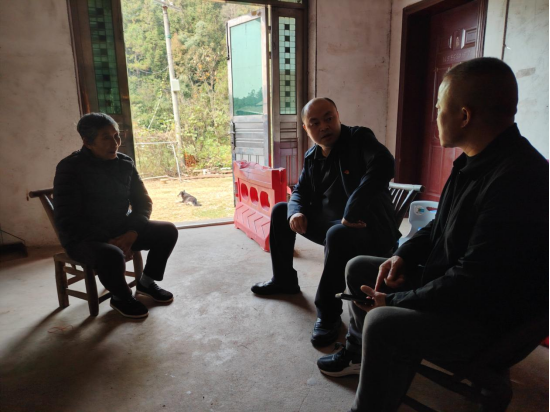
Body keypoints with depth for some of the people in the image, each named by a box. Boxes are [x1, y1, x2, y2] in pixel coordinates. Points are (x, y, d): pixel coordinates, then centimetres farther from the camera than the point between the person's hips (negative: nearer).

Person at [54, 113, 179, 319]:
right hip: (83, 237, -5)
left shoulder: (125, 163, 0)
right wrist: (109, 240, -25)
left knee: (167, 231, -8)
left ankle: (147, 282, 13)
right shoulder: (70, 168, -15)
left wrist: (133, 232, -14)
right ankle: (121, 298, -3)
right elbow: (67, 221, -19)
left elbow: (143, 201, 4)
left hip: (121, 229, 6)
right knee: (111, 254, -37)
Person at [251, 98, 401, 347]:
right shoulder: (312, 157, 8)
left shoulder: (359, 138, -13)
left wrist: (352, 211, -38)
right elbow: (300, 191, 15)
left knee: (338, 235, -40)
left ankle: (328, 312, -18)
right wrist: (296, 212, -10)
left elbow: (383, 164, -32)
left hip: (370, 227, -8)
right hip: (329, 223, 8)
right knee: (280, 211, 13)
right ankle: (284, 280, 25)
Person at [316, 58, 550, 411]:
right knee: (359, 268, 12)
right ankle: (360, 352, 30)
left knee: (384, 324, -32)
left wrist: (395, 301, -20)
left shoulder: (517, 180, -30)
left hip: (489, 317, -9)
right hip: (449, 283, 10)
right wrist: (403, 256, -2)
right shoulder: (476, 162, 2)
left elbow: (474, 281, -30)